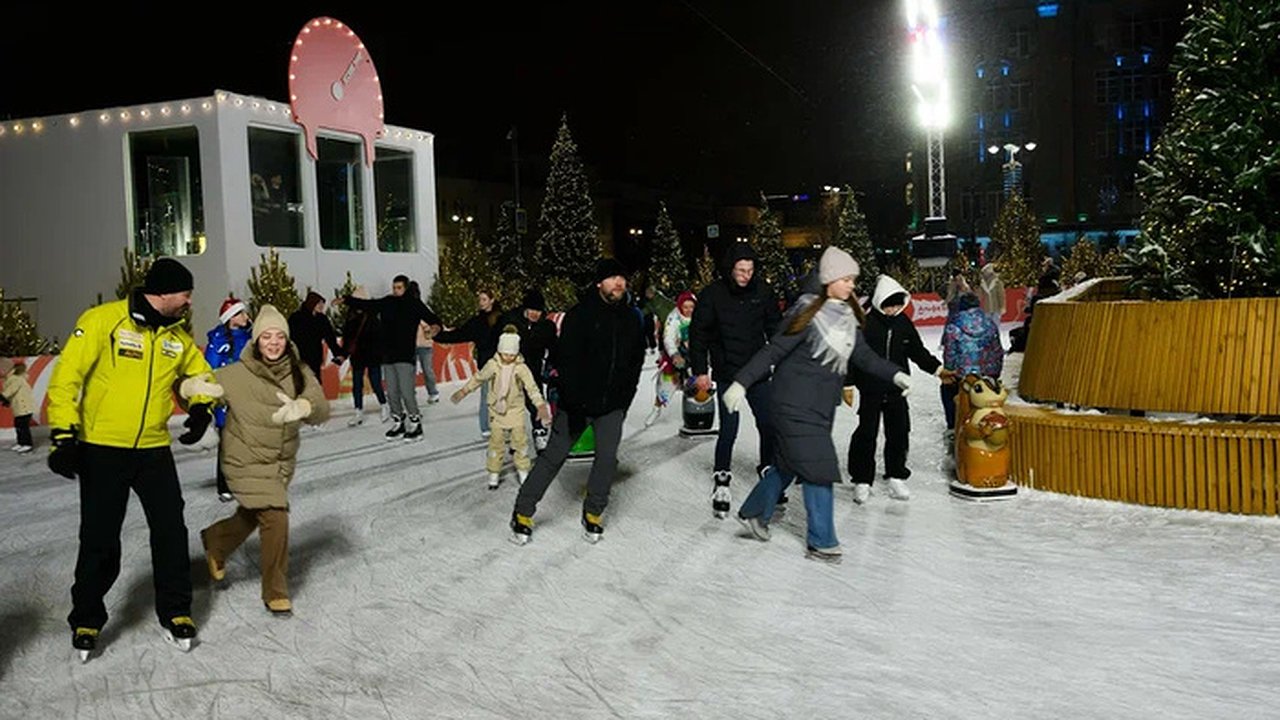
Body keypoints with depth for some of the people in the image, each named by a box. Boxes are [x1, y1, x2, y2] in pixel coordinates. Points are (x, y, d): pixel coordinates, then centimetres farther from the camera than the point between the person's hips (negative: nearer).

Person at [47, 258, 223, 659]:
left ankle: (175, 611, 20)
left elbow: (200, 374, 20)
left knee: (171, 531, 3)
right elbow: (67, 377, -12)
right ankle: (87, 619, 23)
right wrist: (63, 434, -18)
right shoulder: (102, 321, -12)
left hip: (153, 449, 5)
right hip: (101, 449, -4)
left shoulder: (178, 337, 5)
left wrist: (201, 408, 0)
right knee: (100, 539, 3)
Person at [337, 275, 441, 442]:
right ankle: (399, 423, 22)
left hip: (406, 355, -6)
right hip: (388, 355, 6)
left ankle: (415, 424, 4)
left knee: (407, 392, -9)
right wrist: (346, 299, 8)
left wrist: (435, 325, -35)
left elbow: (430, 317, -13)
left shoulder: (414, 304, -5)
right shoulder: (386, 303, 9)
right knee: (392, 393, 10)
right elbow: (365, 304, 16)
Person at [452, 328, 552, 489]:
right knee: (496, 442, 7)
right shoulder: (492, 364, -8)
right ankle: (494, 473, 18)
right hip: (497, 410, 1)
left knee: (520, 441, 3)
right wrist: (463, 391, 11)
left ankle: (523, 470, 19)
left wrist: (541, 406, -25)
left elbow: (532, 387, -16)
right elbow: (478, 378, 6)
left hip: (516, 410, -1)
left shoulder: (521, 367, -13)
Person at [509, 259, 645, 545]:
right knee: (553, 457, 3)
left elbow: (636, 362, 14)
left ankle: (592, 513, 16)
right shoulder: (580, 315, -12)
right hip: (577, 405, -4)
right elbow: (566, 360, -15)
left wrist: (625, 399, 10)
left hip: (612, 406, 4)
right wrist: (574, 403, -19)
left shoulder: (632, 320, 4)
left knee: (607, 458, -4)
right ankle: (523, 513, 14)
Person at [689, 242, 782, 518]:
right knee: (729, 430, -5)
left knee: (768, 427, 4)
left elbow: (775, 327, 11)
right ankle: (721, 481, 10)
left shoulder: (763, 291, 1)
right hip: (727, 373, -3)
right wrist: (700, 371, -4)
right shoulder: (712, 295, -7)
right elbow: (698, 334, -1)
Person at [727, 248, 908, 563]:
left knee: (790, 463, 16)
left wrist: (894, 374, -4)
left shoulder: (847, 317, 8)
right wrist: (741, 382, -19)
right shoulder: (809, 313, -15)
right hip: (796, 403, -8)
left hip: (821, 405, 8)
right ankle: (821, 542, 4)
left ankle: (754, 513, 34)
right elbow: (774, 351, -16)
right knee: (818, 468, -6)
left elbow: (863, 356, 10)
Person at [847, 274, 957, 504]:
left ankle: (896, 478, 20)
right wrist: (848, 384, -14)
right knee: (866, 434, -1)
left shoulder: (903, 322, 6)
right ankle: (862, 481, 9)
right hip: (870, 390, -5)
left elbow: (917, 350, 17)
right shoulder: (865, 322, -11)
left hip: (896, 389, 5)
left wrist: (938, 369, 15)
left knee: (898, 433, 8)